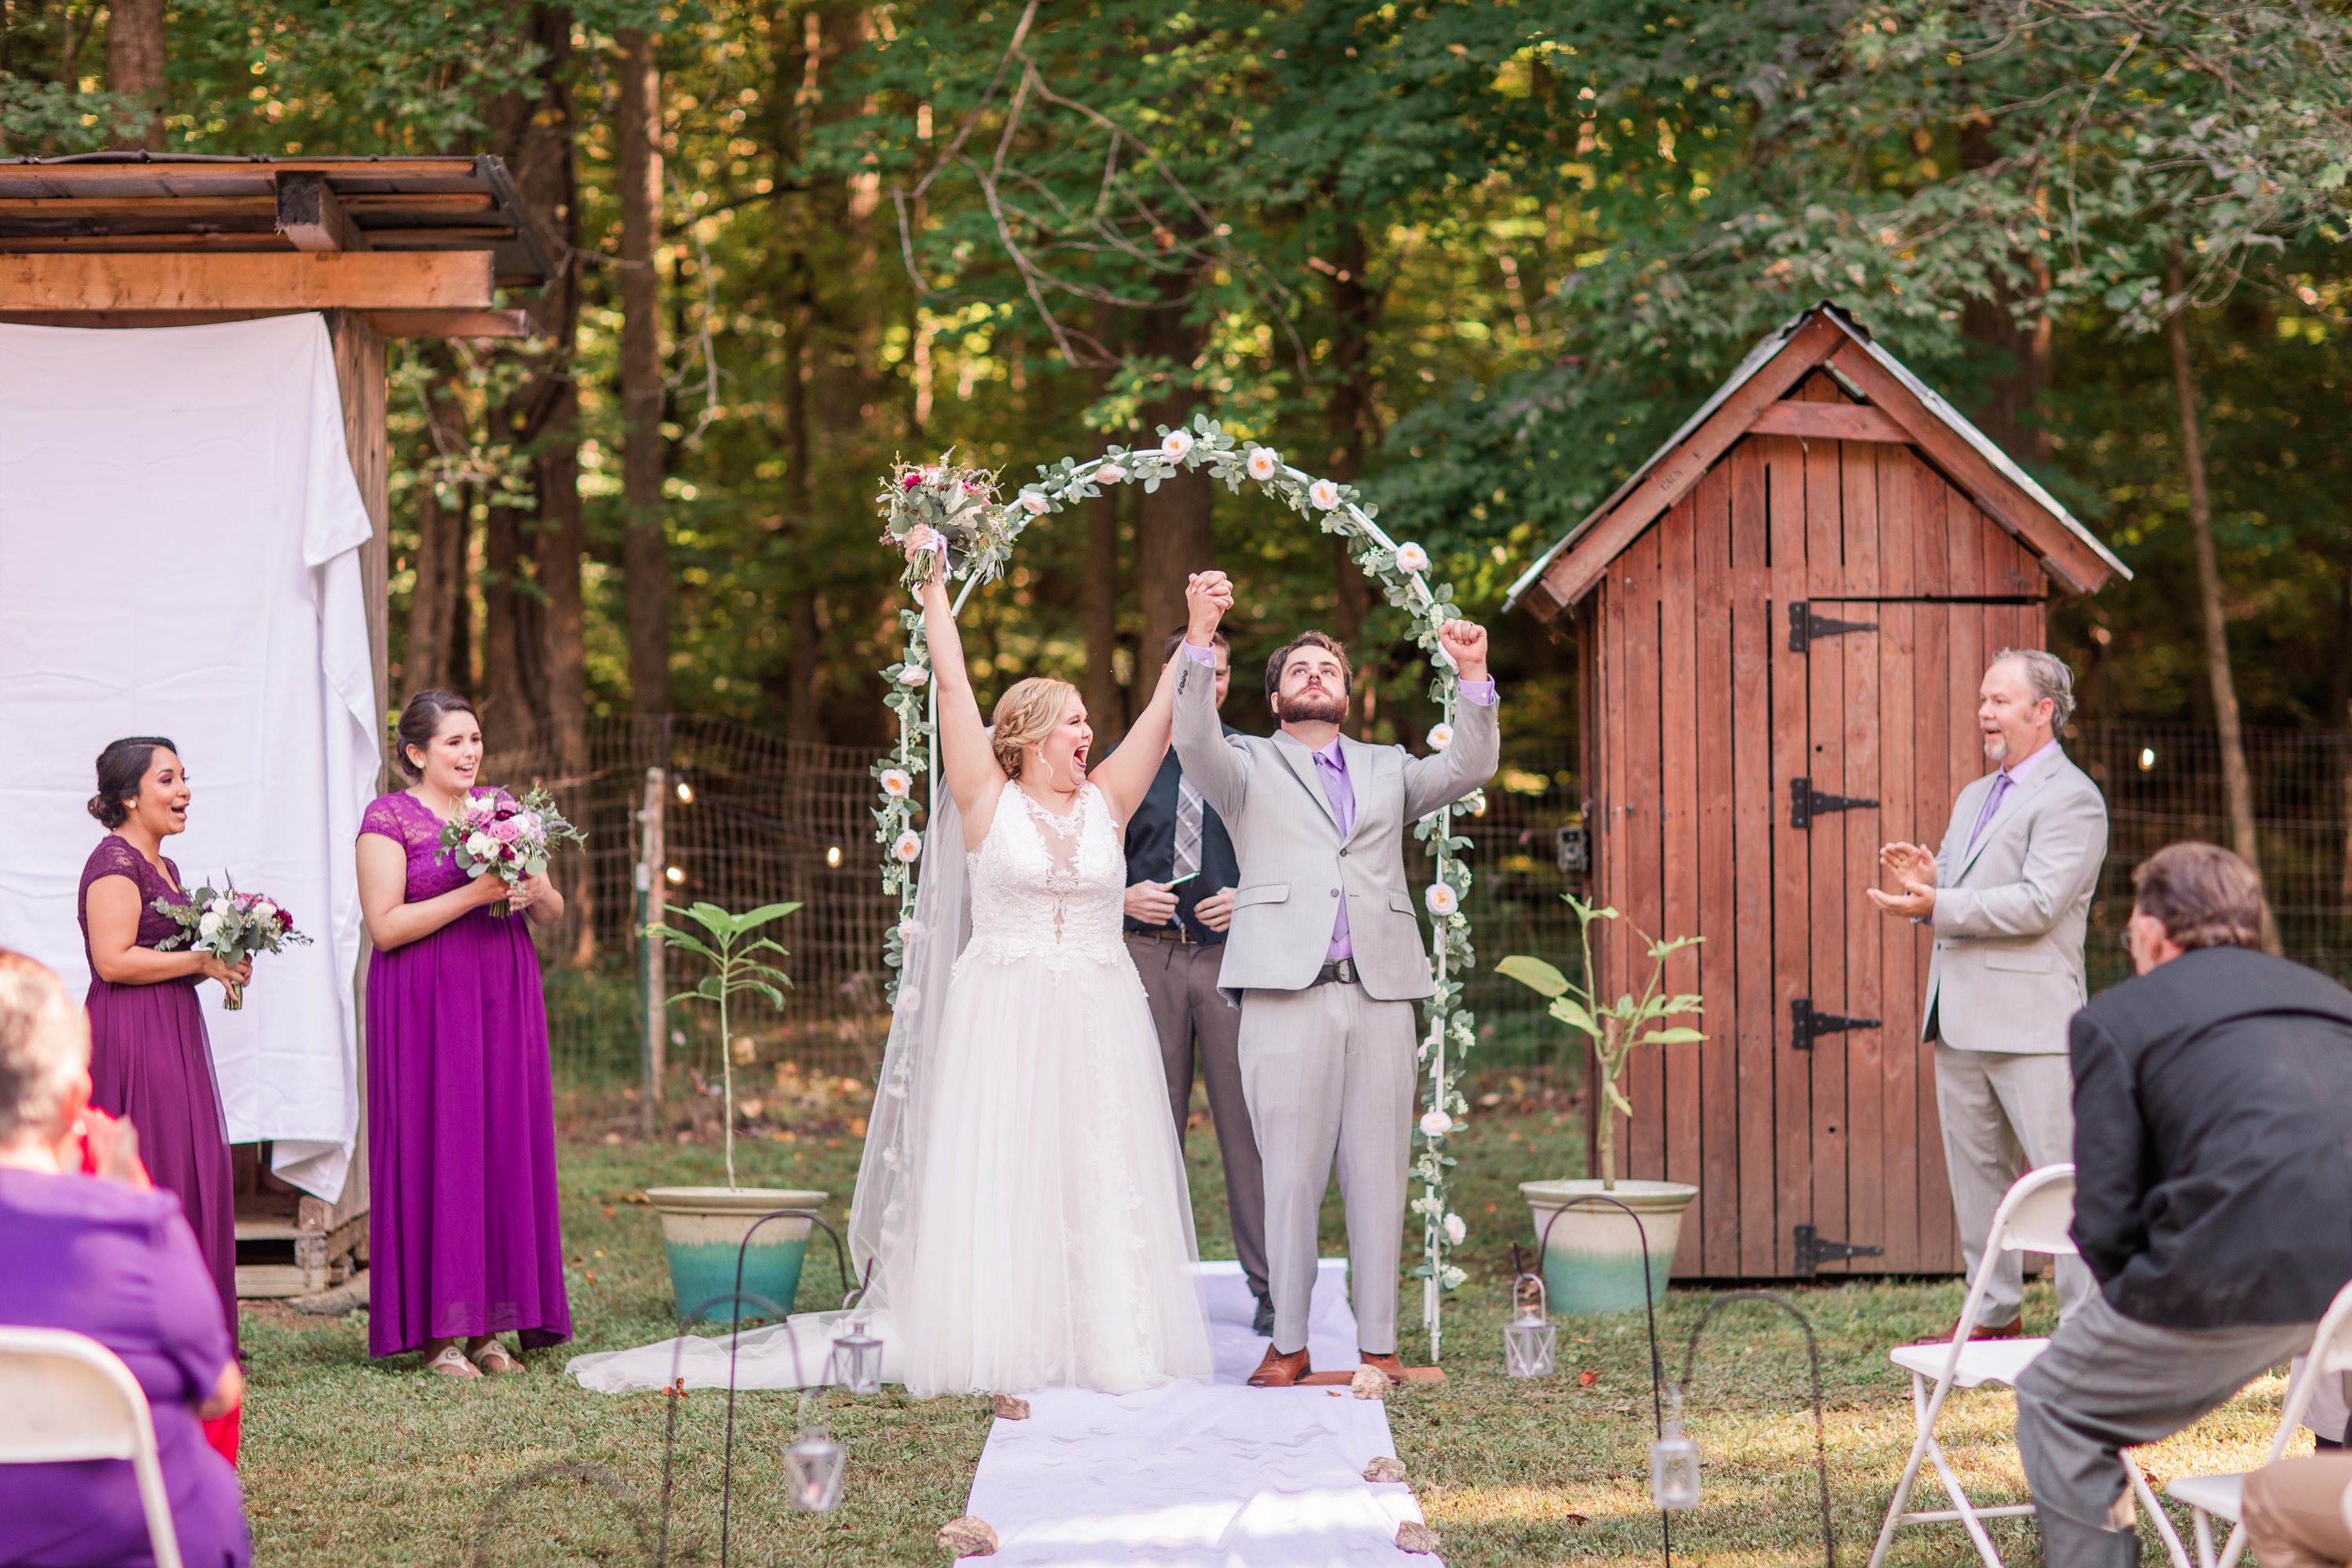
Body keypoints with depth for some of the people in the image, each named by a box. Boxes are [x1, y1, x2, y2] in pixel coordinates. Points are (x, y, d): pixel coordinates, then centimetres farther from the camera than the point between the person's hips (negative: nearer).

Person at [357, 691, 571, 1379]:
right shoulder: (388, 818, -3)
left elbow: (554, 914, 15)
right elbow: (385, 925, -12)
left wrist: (535, 893, -8)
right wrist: (474, 893, -17)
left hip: (504, 1000, 5)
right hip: (427, 1005, -5)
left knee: (505, 1145, 2)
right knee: (435, 1149, -6)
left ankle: (487, 1324, 7)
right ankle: (437, 1331, -2)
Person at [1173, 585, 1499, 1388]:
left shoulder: (1388, 771, 24)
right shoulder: (1249, 766, 16)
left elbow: (1468, 767, 9)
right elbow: (1195, 739, -4)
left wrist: (1473, 675, -6)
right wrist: (1200, 636, -18)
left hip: (1382, 994, 3)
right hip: (1288, 991, -3)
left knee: (1379, 1176, 0)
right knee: (1290, 1174, -5)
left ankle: (1378, 1344, 3)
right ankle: (1287, 1344, 0)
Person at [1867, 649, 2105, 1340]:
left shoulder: (2071, 799, -8)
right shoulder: (1973, 797, 21)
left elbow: (2037, 903, -18)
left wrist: (1938, 906, -22)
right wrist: (1925, 879, 0)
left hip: (2030, 1021, -9)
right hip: (1959, 1020, 9)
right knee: (1975, 1172, 13)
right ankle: (1995, 1315, 21)